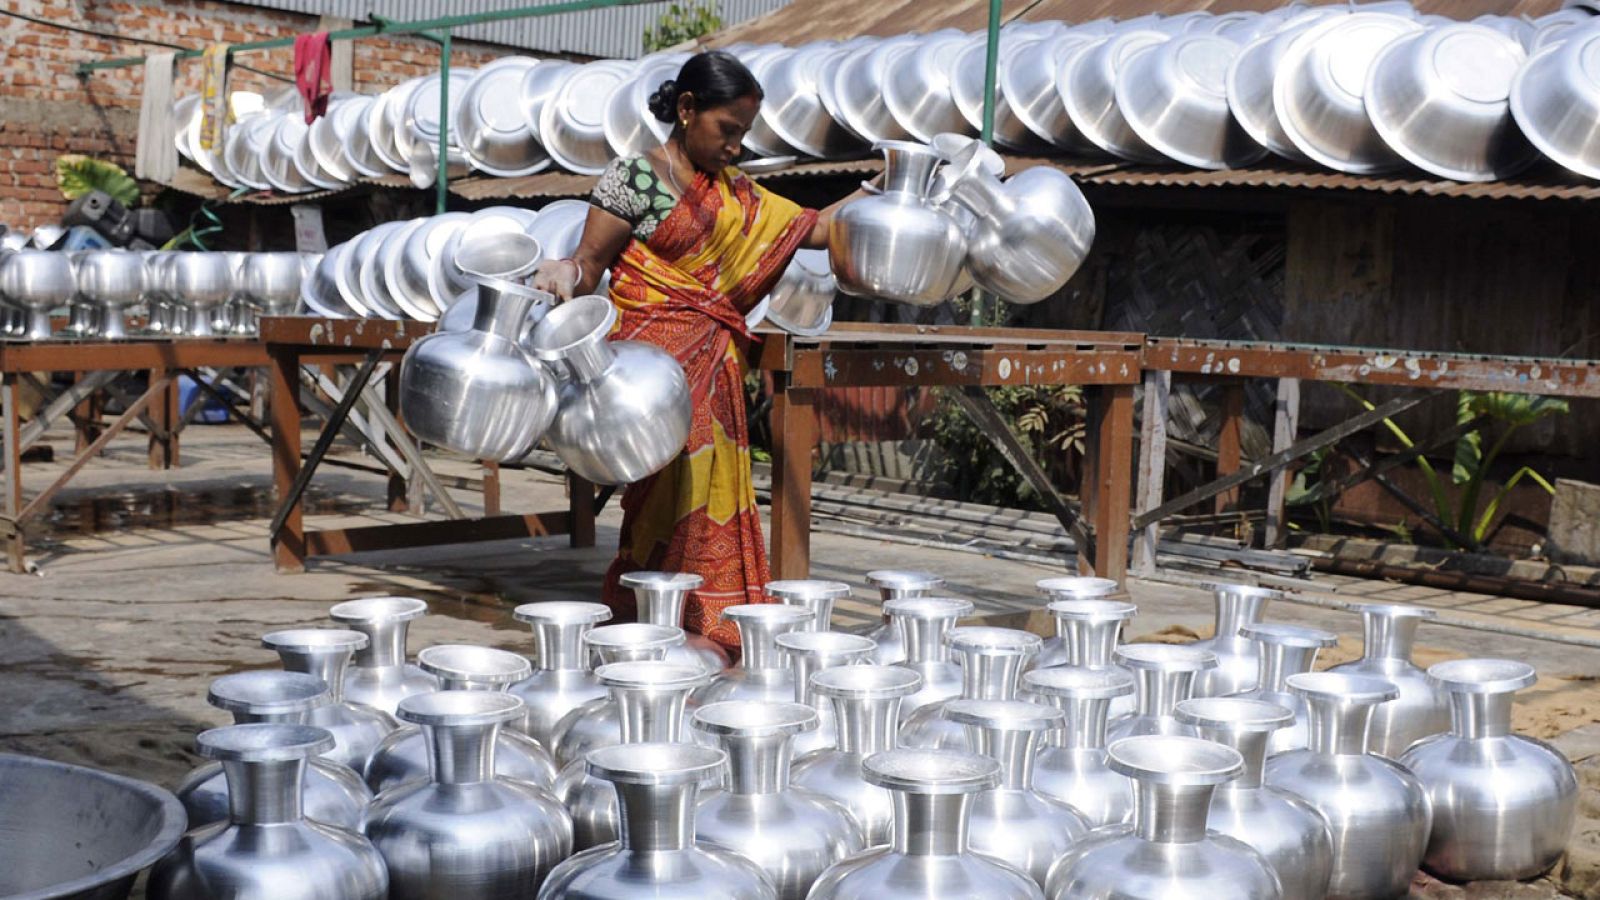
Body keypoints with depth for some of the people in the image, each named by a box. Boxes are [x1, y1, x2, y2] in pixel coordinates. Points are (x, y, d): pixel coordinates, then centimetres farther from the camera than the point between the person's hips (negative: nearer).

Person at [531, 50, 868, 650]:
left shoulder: (734, 192, 17)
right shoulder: (635, 177, -3)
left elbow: (814, 227, 20)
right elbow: (590, 261, -6)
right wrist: (564, 276, -27)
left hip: (714, 364, 7)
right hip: (656, 354, -7)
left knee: (715, 485, 5)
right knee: (674, 482, -12)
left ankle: (718, 614, 11)